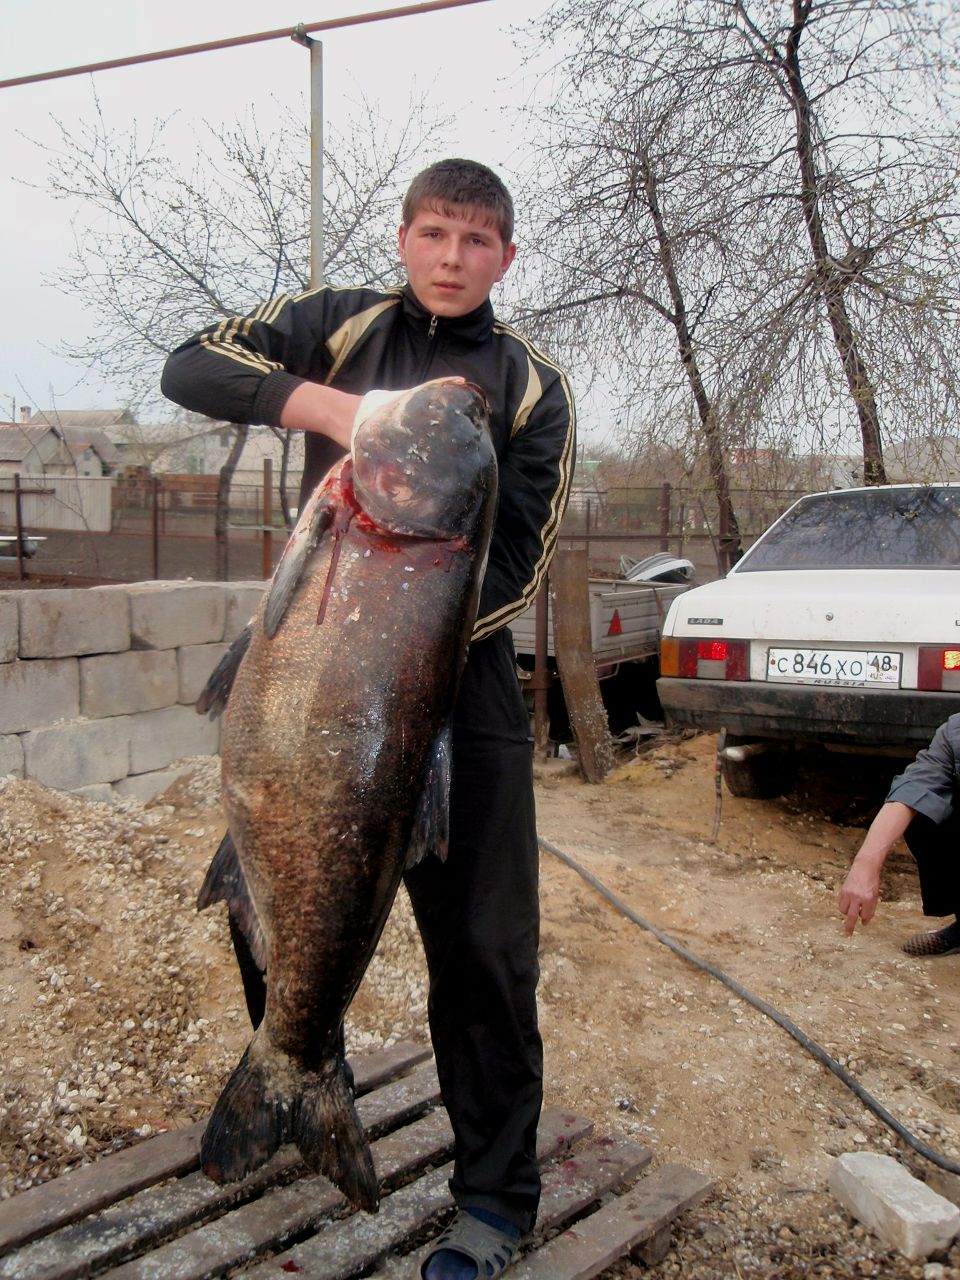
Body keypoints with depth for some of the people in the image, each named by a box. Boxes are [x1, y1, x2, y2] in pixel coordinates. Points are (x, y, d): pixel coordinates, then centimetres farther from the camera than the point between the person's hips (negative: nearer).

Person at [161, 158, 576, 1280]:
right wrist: (322, 402, -22)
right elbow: (191, 365, -5)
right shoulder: (341, 327, 7)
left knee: (481, 944, 0)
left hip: (458, 680, -2)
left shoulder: (531, 386, 3)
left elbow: (526, 557, -3)